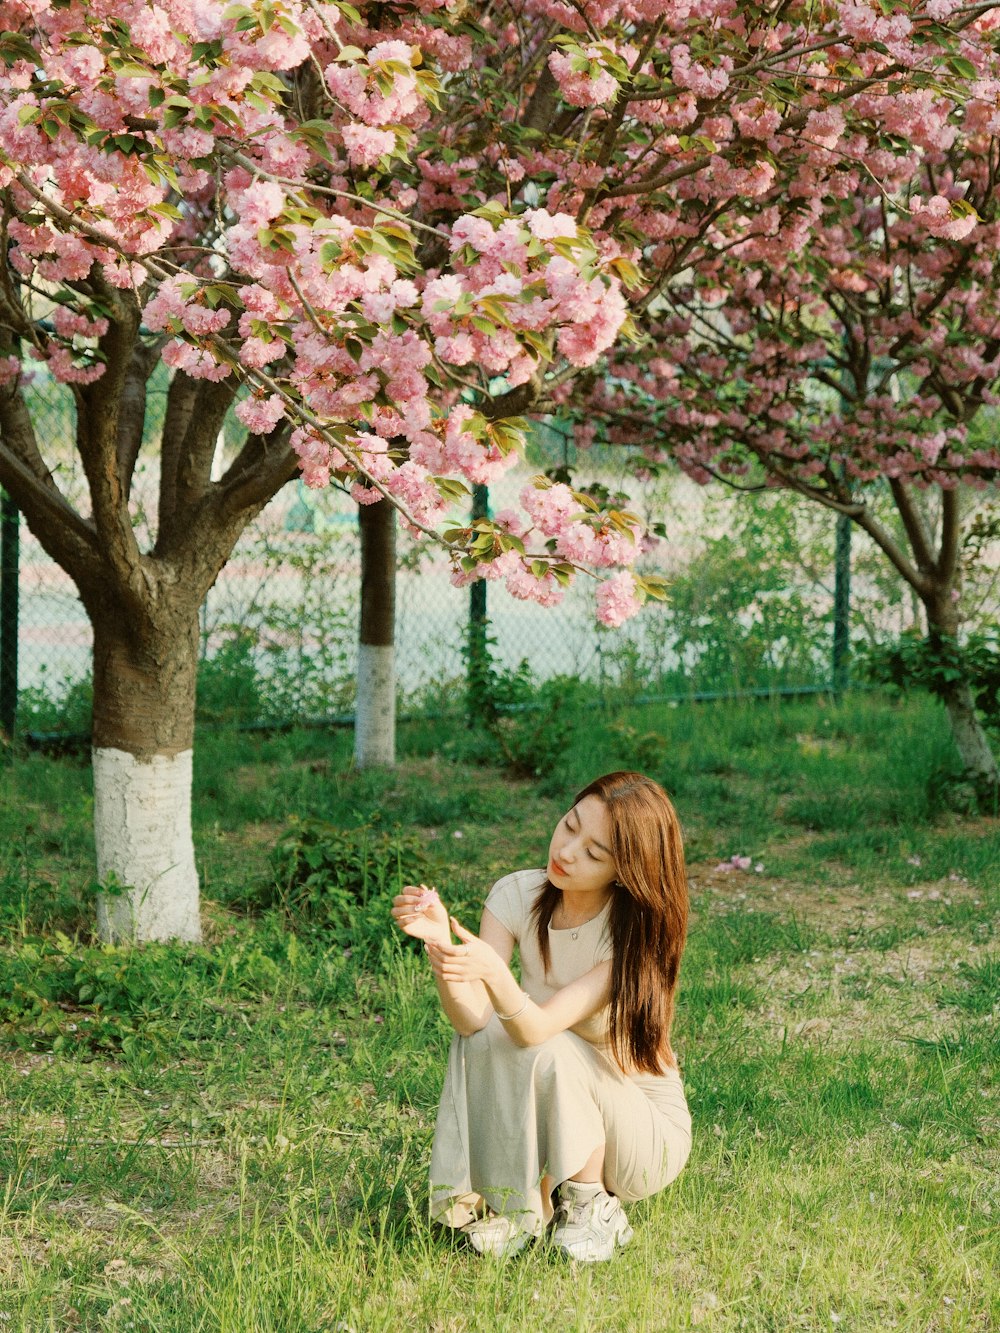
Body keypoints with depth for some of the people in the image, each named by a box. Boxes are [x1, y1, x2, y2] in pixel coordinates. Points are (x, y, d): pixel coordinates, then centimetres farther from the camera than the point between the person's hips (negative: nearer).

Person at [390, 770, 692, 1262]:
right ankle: (519, 1202, -9)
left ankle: (591, 1207, -9)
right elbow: (470, 1017, -24)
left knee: (552, 1050, -32)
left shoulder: (635, 931, -23)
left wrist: (494, 972, -55)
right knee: (484, 1032, -24)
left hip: (646, 1133, -4)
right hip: (545, 1125, 4)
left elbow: (538, 1028, -36)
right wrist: (441, 943, -42)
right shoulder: (519, 895, -11)